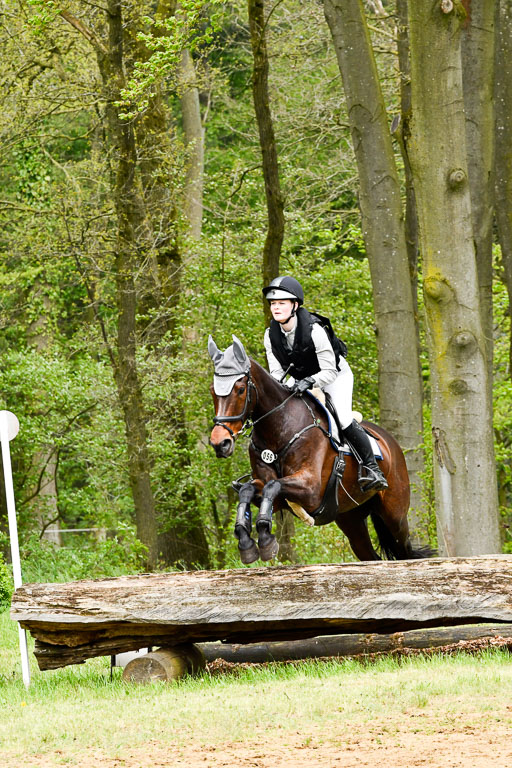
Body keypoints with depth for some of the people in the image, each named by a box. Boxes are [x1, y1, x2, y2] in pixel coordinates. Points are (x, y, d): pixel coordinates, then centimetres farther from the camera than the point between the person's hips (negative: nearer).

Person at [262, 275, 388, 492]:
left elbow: (329, 371, -30)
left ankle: (371, 468, -15)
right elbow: (276, 371, -12)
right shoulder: (271, 335, -15)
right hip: (301, 379, 6)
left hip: (336, 376, -6)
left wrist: (309, 382, -48)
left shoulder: (314, 330, -32)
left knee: (343, 418, -24)